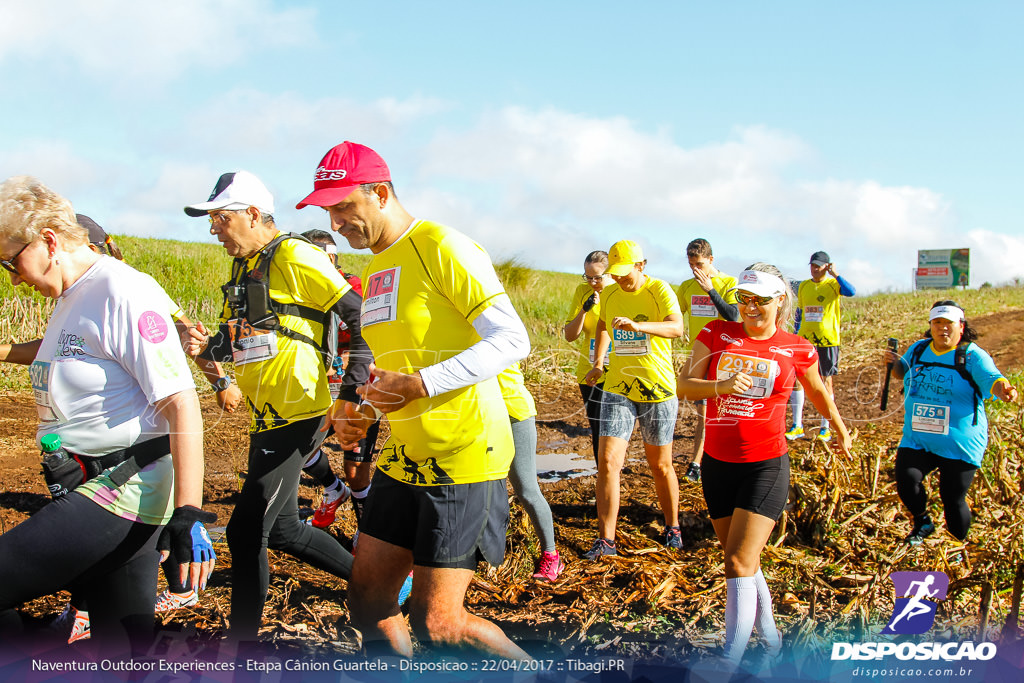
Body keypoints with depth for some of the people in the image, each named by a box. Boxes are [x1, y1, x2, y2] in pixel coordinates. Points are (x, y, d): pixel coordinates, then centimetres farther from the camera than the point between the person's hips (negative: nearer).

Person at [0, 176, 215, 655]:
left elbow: (181, 404, -19)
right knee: (127, 652, 10)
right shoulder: (69, 300, 17)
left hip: (119, 492, -10)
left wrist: (189, 516, -22)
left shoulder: (123, 291, -13)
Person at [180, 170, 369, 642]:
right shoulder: (242, 268, 15)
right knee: (281, 528, 17)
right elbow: (239, 341, 20)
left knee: (246, 531, -9)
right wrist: (206, 346, -2)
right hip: (267, 417, 10)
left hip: (297, 416, -10)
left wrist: (352, 390, -17)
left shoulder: (295, 257, -12)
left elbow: (361, 317, -14)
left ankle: (243, 641, 3)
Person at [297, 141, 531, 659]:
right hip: (402, 459, 9)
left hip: (463, 457, -8)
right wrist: (358, 412, 7)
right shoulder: (372, 272, 17)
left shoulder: (441, 247, -11)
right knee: (368, 605, 9)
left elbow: (512, 340, -17)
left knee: (436, 624, -6)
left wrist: (420, 385, -23)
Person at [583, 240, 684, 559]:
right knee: (608, 461, -8)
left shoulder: (659, 290, -11)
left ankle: (672, 527, 32)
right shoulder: (610, 294, 5)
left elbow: (676, 328, -29)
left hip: (657, 389, -3)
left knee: (660, 465, 9)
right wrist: (598, 363, 18)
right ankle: (605, 540, 0)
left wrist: (638, 325, -44)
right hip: (618, 389, 4)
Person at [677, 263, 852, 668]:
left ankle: (730, 662, -7)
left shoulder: (797, 350, -2)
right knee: (744, 561, 16)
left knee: (739, 564, -12)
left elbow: (818, 392, 17)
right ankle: (770, 638, 35)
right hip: (717, 463, 4)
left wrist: (840, 431, 29)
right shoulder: (716, 334, 1)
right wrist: (721, 385, -23)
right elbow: (684, 385, -4)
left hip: (766, 466, -4)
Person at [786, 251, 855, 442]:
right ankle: (797, 426, 8)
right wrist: (796, 335, 16)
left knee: (826, 381, 4)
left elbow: (851, 292, -25)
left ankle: (825, 427, 13)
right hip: (805, 340, 4)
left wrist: (835, 274, -22)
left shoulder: (833, 284, -4)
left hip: (827, 340, -4)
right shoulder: (804, 286, 10)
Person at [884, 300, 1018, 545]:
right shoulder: (918, 349, 8)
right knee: (905, 478, -19)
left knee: (953, 499, -1)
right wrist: (894, 362, 3)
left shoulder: (973, 355, -7)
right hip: (917, 440, 4)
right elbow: (903, 372, 26)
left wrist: (1003, 389, -47)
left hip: (960, 445, -3)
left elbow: (991, 378, -23)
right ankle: (922, 523, 11)